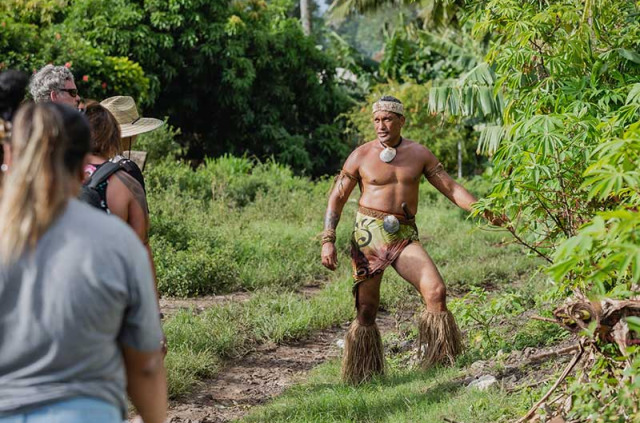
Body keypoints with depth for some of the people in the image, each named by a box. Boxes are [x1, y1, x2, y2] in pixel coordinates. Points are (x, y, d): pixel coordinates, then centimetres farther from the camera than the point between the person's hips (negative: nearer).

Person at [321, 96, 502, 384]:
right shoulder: (361, 156, 2)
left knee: (436, 291, -18)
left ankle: (434, 360, -5)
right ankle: (362, 377, 10)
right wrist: (328, 241, -4)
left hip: (404, 236, 2)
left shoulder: (419, 154, 7)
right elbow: (337, 198, 5)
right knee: (366, 309, -2)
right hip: (369, 233, -1)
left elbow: (451, 187, 8)